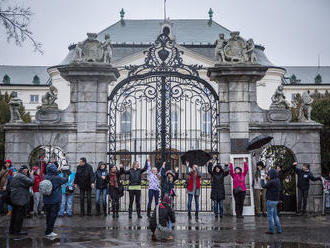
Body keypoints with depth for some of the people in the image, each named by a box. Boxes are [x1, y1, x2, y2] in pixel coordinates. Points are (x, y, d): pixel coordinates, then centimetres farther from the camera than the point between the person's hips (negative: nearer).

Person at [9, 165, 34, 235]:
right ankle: (17, 231, 0)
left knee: (14, 214, 16)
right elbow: (31, 182, -24)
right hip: (20, 199, -10)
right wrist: (31, 174, -8)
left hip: (14, 198, 10)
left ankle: (11, 230, 23)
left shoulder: (15, 176, 15)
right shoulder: (21, 176, -18)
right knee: (20, 214, -4)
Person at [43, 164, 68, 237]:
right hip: (55, 201, -6)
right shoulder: (57, 178, -16)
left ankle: (48, 230, 24)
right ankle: (49, 231, 0)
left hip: (46, 201, 6)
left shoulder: (45, 177, -1)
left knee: (48, 215, 15)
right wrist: (66, 175, 19)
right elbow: (65, 180, -2)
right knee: (53, 215, 0)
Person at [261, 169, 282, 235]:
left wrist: (262, 179, 6)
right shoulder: (278, 181, 6)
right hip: (276, 200, 9)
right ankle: (279, 229, 18)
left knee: (270, 215, 0)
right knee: (275, 215, 16)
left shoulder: (272, 182, -21)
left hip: (271, 200, -9)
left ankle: (271, 230, 3)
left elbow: (263, 186, -12)